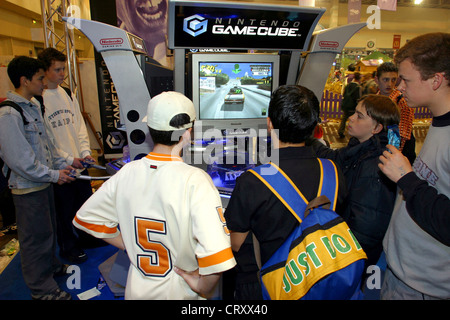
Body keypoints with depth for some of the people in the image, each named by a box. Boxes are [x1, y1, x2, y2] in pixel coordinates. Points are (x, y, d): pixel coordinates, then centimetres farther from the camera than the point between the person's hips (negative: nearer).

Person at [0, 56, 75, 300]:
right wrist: (53, 175, -18)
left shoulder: (33, 105, 9)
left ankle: (51, 266, 45)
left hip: (44, 182, 9)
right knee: (36, 236, 6)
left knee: (48, 229, 23)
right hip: (27, 187, -9)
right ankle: (41, 287, 24)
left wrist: (60, 164, 9)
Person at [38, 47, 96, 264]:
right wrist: (68, 159, -15)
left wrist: (85, 152, -1)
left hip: (80, 164, 6)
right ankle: (68, 247, 30)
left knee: (86, 203, 19)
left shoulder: (68, 94, 8)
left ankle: (86, 237, 41)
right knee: (64, 210, 9)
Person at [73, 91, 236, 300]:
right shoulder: (195, 180, -26)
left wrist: (136, 248, 5)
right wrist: (202, 288, -14)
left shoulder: (126, 173, -10)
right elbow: (216, 256, -34)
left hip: (138, 290, 4)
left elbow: (86, 218, 3)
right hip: (181, 292, -4)